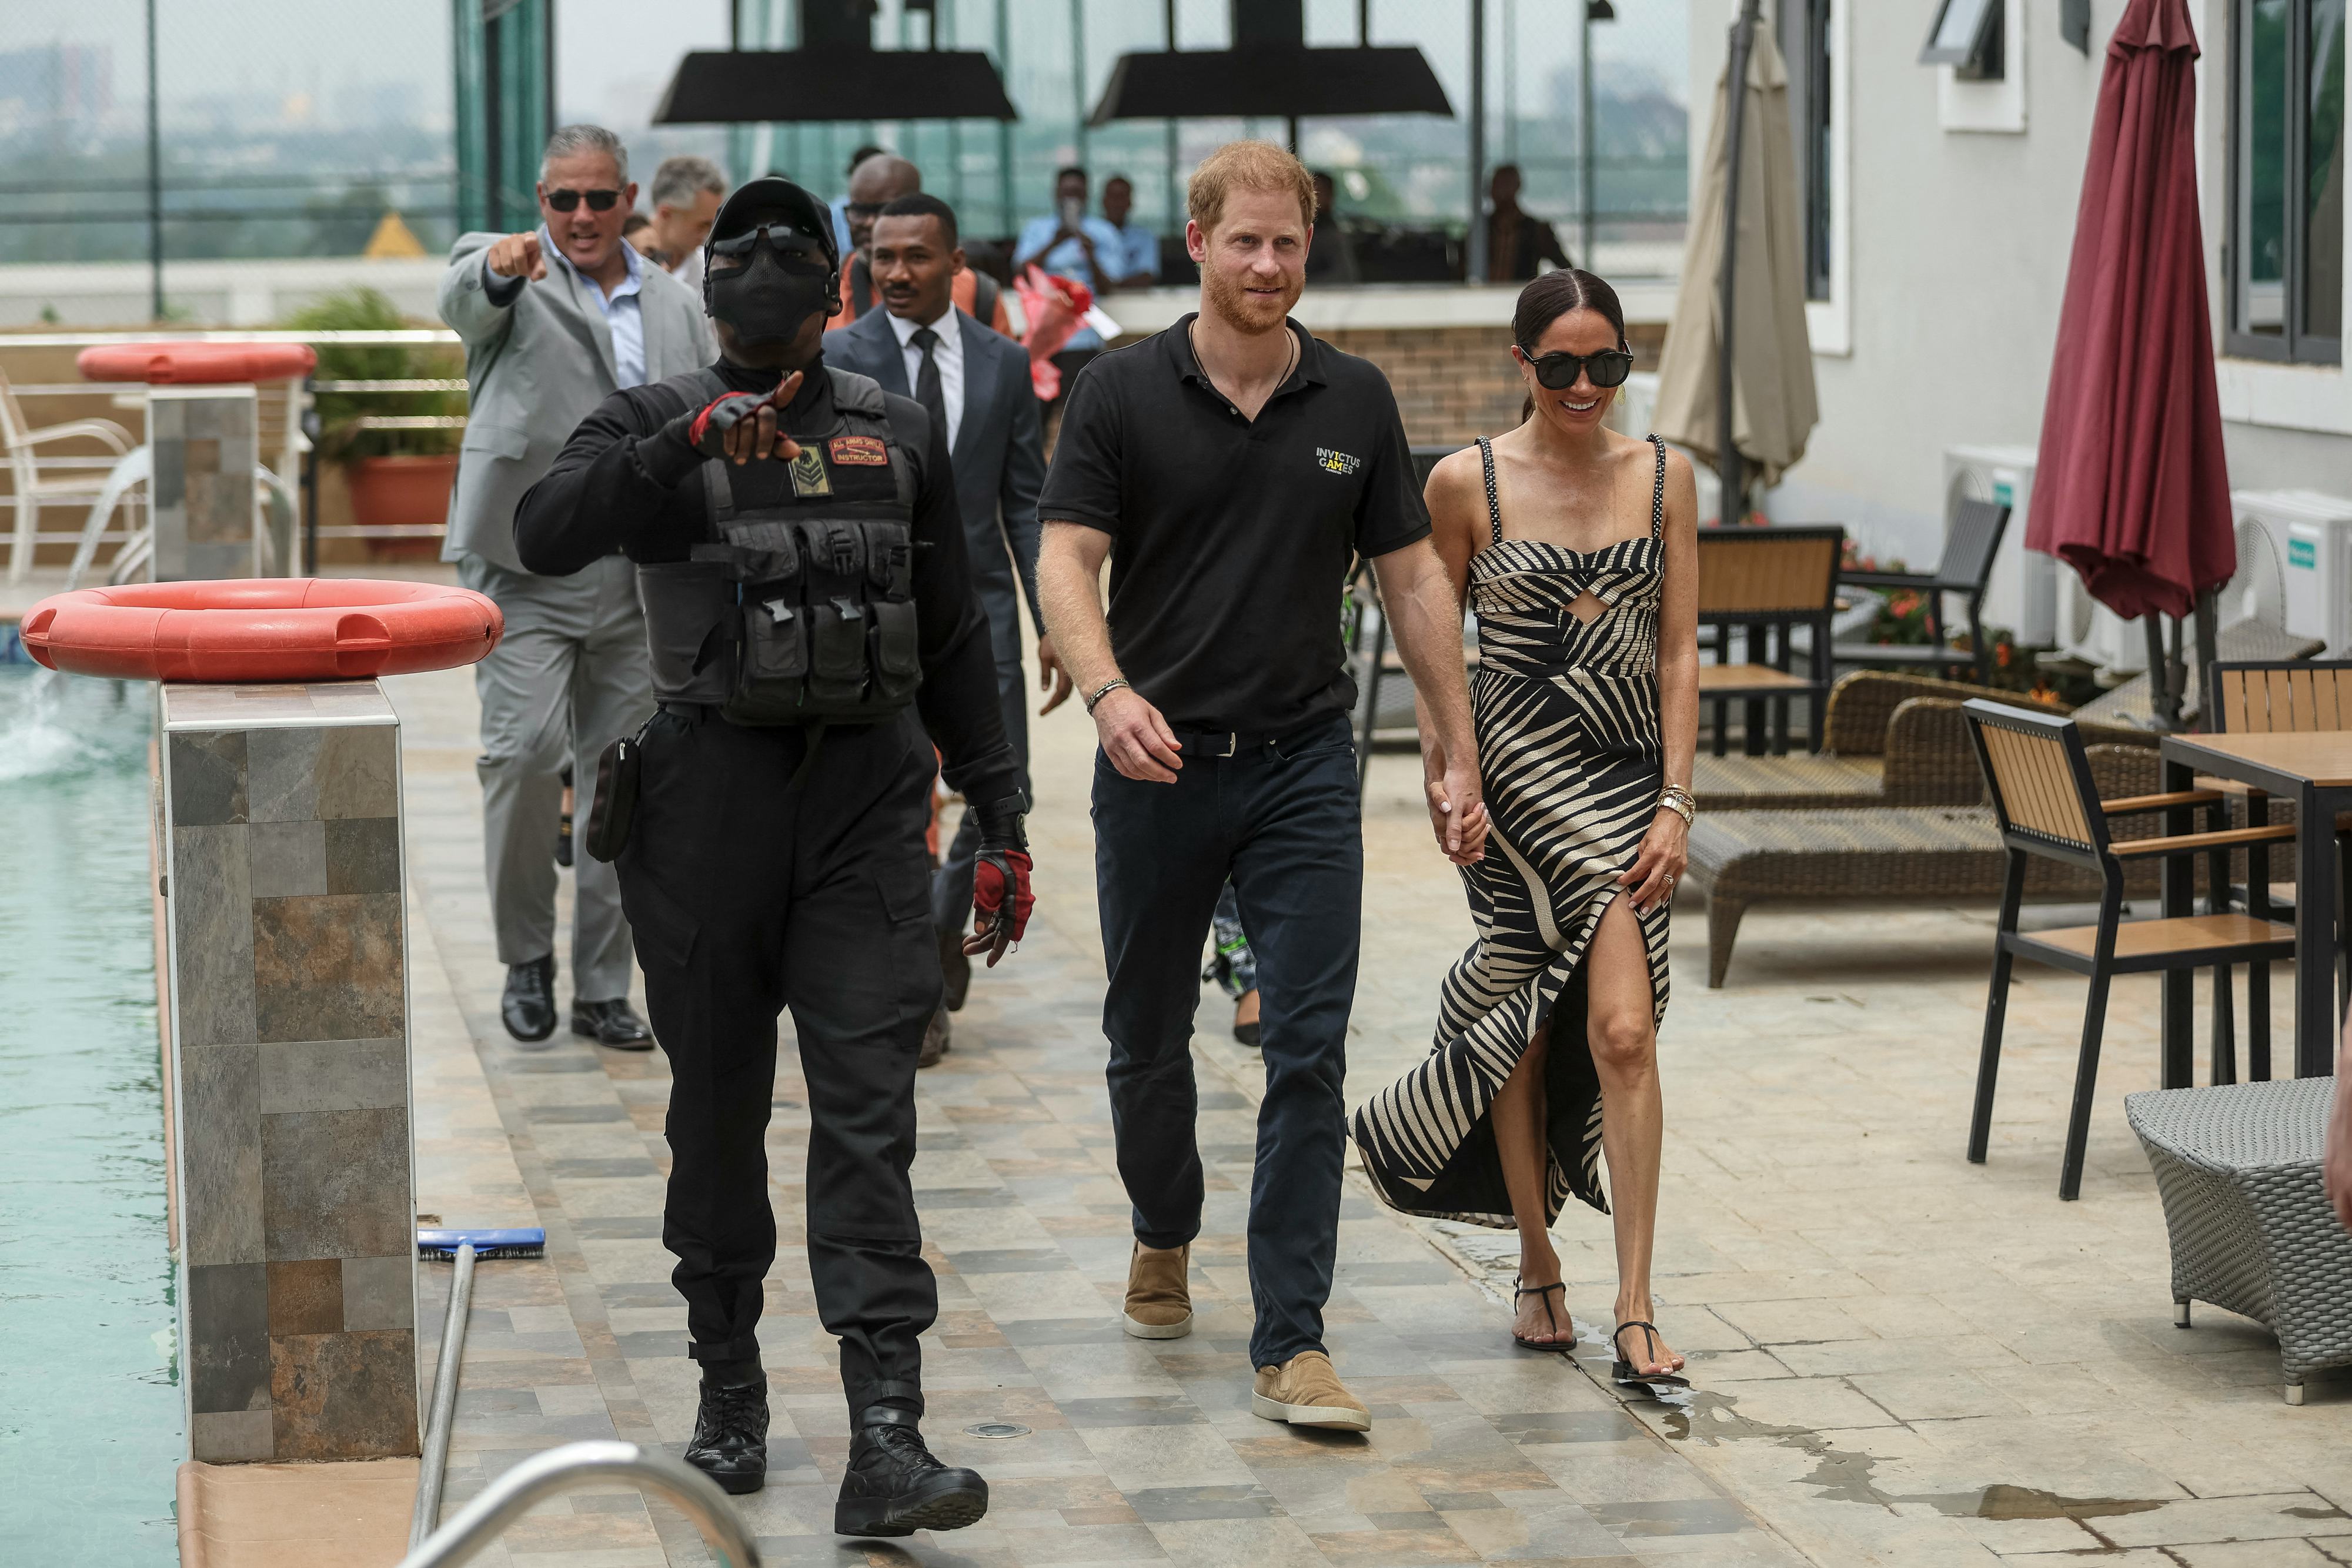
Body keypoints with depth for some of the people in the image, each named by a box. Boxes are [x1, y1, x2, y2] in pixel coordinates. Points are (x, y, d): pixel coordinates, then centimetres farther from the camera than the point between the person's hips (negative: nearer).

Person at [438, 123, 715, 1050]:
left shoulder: (680, 312, 14)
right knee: (526, 751, -15)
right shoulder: (501, 269, 1)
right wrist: (502, 269, -48)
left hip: (640, 584, 4)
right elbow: (463, 301, -24)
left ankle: (602, 988, 14)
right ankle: (527, 956, 5)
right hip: (527, 569, -4)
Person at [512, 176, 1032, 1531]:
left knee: (868, 1112, -8)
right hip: (713, 793, -1)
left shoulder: (899, 435, 12)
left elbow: (955, 641, 16)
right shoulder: (657, 425, 4)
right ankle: (730, 1391, 26)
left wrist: (1002, 818, 12)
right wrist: (689, 445, -29)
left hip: (868, 796, 1)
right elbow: (547, 538, -17)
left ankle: (887, 1440, -15)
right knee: (720, 1105, 9)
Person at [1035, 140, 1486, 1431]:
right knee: (1148, 1041, 14)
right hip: (1157, 766, -1)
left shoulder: (1354, 403, 5)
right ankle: (1165, 1238, 41)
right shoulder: (1123, 393, -2)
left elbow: (1412, 578, 9)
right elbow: (1065, 561, -10)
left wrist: (1458, 755, 6)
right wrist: (1108, 691, -28)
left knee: (1308, 1054, -7)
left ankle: (1290, 1341, -6)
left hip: (1304, 764, 1)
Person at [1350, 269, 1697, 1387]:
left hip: (1630, 771, 1)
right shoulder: (1468, 483, -1)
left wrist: (1676, 803, -3)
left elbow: (1677, 654, 5)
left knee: (1622, 1032, -10)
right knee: (1524, 1035, -2)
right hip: (1517, 764, -1)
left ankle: (1635, 1308, -9)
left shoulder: (1663, 478, 6)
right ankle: (1539, 1268, 16)